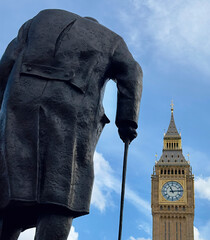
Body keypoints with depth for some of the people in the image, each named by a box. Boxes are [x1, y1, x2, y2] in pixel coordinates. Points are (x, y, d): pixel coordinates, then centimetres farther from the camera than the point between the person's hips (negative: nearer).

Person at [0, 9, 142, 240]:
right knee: (60, 194, -8)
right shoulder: (111, 40, 27)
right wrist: (127, 121, 2)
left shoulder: (42, 18, 32)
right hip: (74, 113, -2)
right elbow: (131, 73, 8)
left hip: (22, 102, 2)